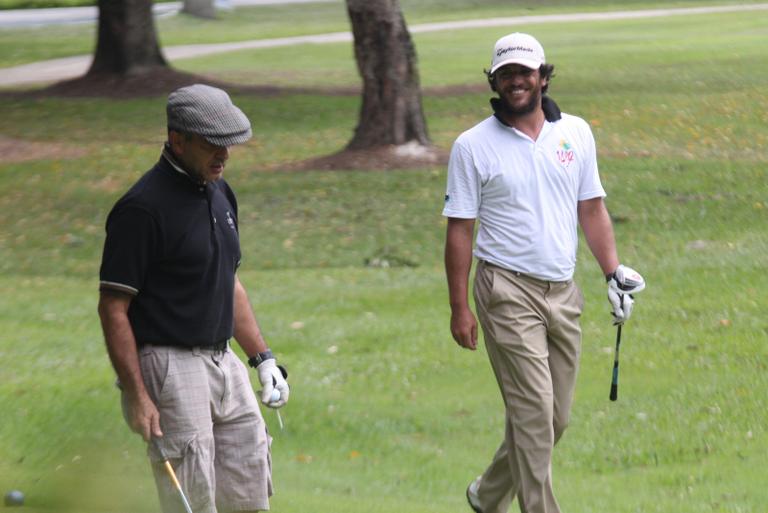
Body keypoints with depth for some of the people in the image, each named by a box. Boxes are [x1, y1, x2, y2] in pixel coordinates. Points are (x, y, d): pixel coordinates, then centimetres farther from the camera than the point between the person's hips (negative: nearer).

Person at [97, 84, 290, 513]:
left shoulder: (220, 193, 12)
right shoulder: (143, 207, -15)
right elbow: (113, 307, -15)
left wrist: (263, 359, 15)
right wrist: (136, 396, -19)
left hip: (224, 362, 8)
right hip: (169, 366, -8)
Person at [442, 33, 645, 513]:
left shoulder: (577, 132, 8)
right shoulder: (473, 145, -3)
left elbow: (591, 208, 14)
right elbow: (460, 229, -2)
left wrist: (614, 273, 4)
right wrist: (459, 307, -5)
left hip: (564, 292, 5)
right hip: (509, 291, -5)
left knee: (556, 418, 9)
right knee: (534, 413, -11)